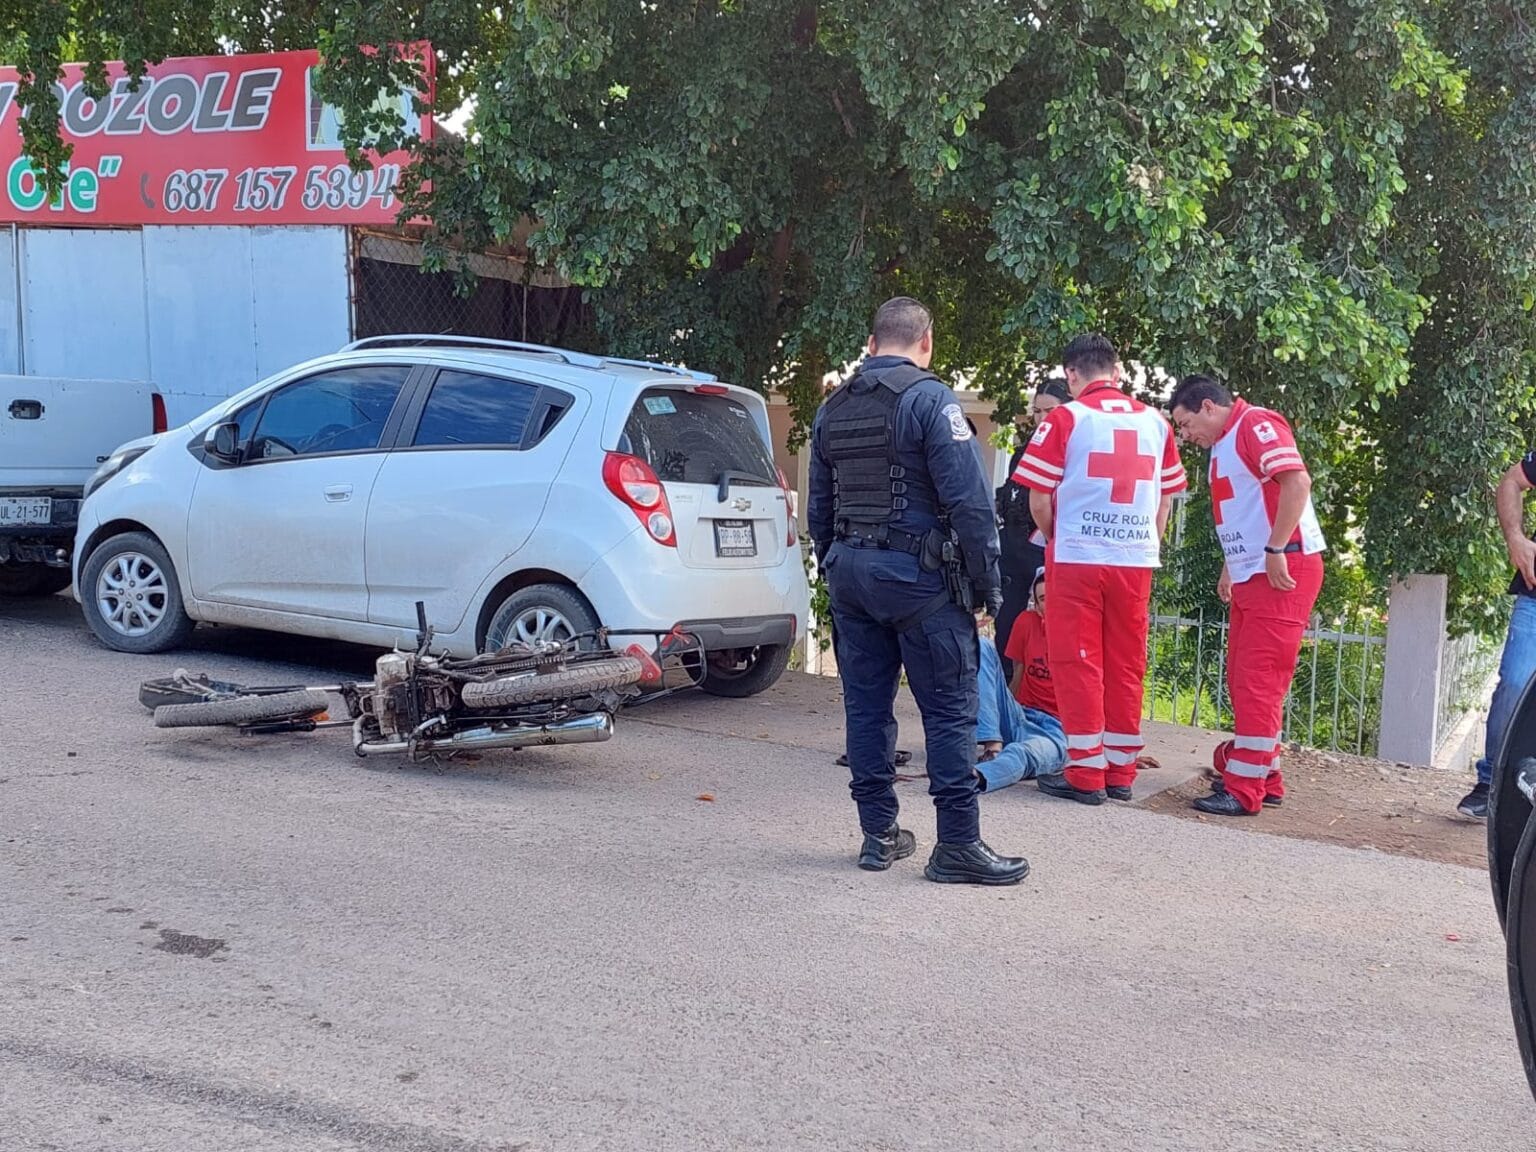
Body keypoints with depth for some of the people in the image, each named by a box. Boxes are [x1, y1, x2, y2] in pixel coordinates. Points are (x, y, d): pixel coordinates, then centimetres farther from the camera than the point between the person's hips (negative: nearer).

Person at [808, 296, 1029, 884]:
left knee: (866, 704, 10)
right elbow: (969, 500, -15)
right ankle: (957, 844, -2)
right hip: (916, 572, -7)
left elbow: (818, 509, 18)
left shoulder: (832, 409, 12)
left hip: (849, 570, 7)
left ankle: (879, 834, 16)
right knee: (950, 708, -3)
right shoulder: (931, 399, -10)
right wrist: (987, 581, -9)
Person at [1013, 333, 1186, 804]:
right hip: (1136, 562, 4)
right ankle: (1121, 771, 17)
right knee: (1126, 665, 11)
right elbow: (1165, 500, 12)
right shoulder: (1155, 422, 8)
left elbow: (1039, 500, -5)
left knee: (1078, 664, 3)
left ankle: (1085, 773, 5)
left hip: (1077, 557, -4)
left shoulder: (1064, 419, -6)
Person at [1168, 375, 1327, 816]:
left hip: (1283, 571, -10)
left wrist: (1275, 552, -24)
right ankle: (1265, 778, 24)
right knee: (1242, 680, 13)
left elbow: (1297, 481, -23)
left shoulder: (1257, 425, -11)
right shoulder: (1222, 445, 18)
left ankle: (1244, 789, -3)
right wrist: (1231, 568, 18)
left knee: (1258, 681, -8)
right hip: (1250, 576, 10)